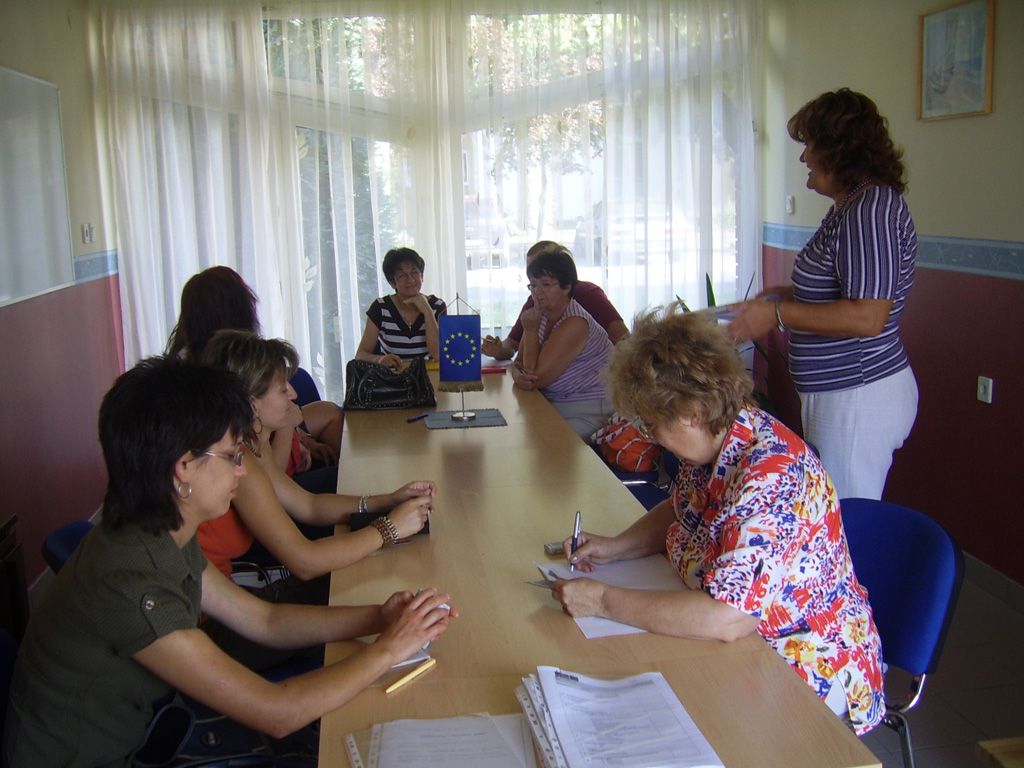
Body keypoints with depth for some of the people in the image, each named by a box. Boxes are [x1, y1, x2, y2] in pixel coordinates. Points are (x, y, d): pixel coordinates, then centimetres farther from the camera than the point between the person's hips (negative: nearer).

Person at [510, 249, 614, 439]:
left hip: (590, 414, -8)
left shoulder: (575, 324, -20)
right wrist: (518, 376, -18)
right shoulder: (541, 316, 7)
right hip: (553, 406, 8)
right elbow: (520, 364, 6)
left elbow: (537, 377, -19)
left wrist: (531, 329, -13)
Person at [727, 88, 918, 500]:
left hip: (860, 399, -10)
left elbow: (867, 318, -26)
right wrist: (793, 294, 15)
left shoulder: (871, 210, -19)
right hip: (843, 393, 10)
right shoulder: (852, 206, 14)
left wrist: (778, 314, -19)